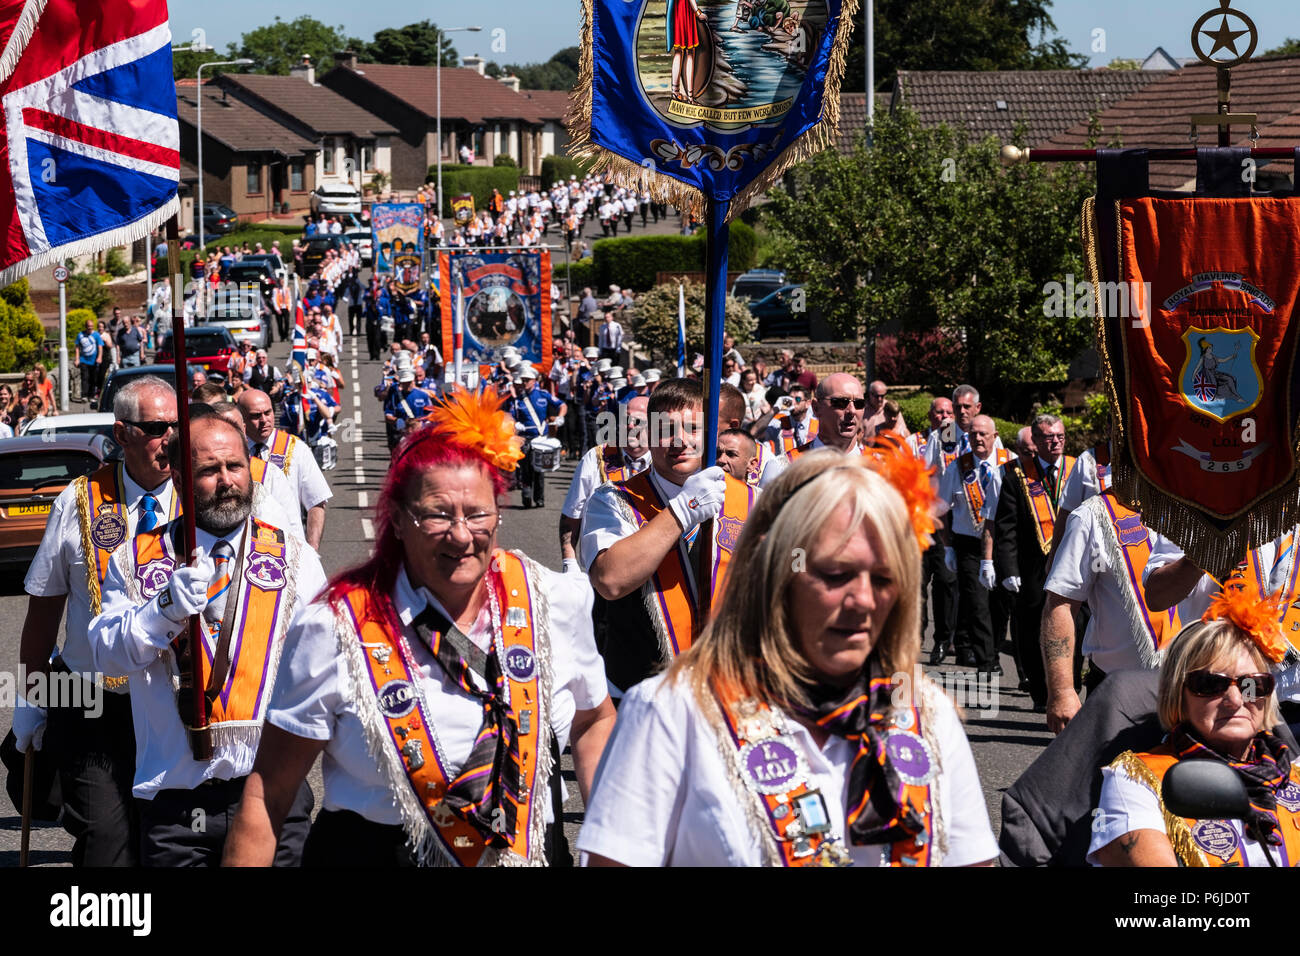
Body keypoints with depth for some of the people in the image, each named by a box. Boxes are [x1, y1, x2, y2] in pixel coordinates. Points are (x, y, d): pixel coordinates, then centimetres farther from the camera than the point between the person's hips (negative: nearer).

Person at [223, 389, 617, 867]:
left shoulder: (555, 603, -7)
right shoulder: (336, 628, -16)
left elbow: (593, 723, 9)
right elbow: (267, 794, -11)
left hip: (532, 850, 3)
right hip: (376, 853, -3)